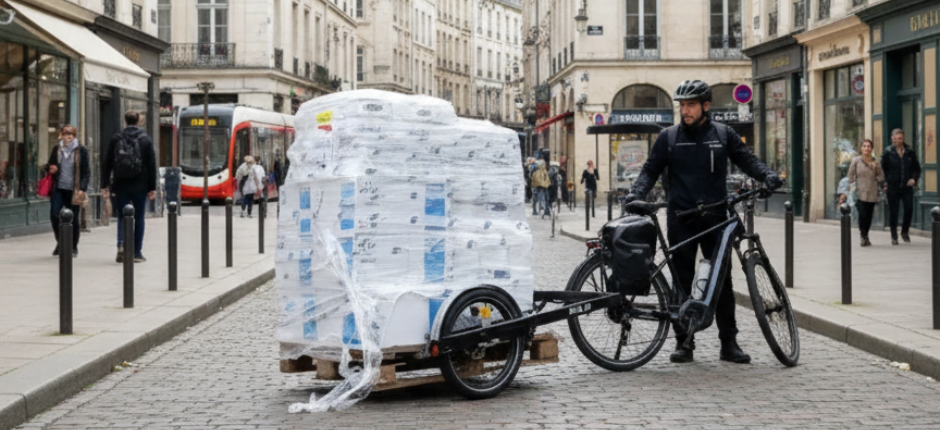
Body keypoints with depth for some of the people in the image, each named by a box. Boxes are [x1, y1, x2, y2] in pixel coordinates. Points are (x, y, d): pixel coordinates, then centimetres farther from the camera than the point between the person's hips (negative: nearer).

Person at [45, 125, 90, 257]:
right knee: (54, 214, -10)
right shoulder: (57, 149, 9)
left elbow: (86, 172, -2)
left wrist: (82, 188, -12)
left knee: (74, 219, 3)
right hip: (58, 188, 3)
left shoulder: (81, 150, -1)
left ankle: (74, 247, 17)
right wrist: (50, 168, -4)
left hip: (73, 190, -3)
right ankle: (59, 242, 12)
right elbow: (49, 165, 21)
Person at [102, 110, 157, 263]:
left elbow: (107, 163, 3)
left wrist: (105, 184, 8)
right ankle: (137, 252, 8)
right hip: (139, 186, -1)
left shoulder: (116, 139, 2)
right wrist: (152, 187, 1)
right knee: (139, 218, 8)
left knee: (122, 216, 9)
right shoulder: (145, 139, -1)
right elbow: (151, 165, -3)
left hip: (121, 185, 1)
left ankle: (121, 243, -15)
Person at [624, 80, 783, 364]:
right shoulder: (669, 137, 7)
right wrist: (637, 193, -9)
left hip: (715, 217, 0)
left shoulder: (723, 134, 7)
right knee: (682, 280, 2)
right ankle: (683, 342, 10)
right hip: (681, 219, 0)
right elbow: (651, 169, 8)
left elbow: (746, 160, 10)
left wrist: (767, 175, -8)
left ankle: (729, 343, 5)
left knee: (722, 278, -1)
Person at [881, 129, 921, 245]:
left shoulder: (910, 153, 6)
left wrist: (914, 179, -2)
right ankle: (894, 236, 13)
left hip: (907, 187, 2)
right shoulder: (888, 153, 0)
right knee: (893, 212, 2)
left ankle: (905, 232, 14)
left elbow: (916, 168, 15)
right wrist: (885, 183, -5)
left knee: (909, 208, -8)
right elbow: (882, 169, 4)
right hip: (893, 187, -2)